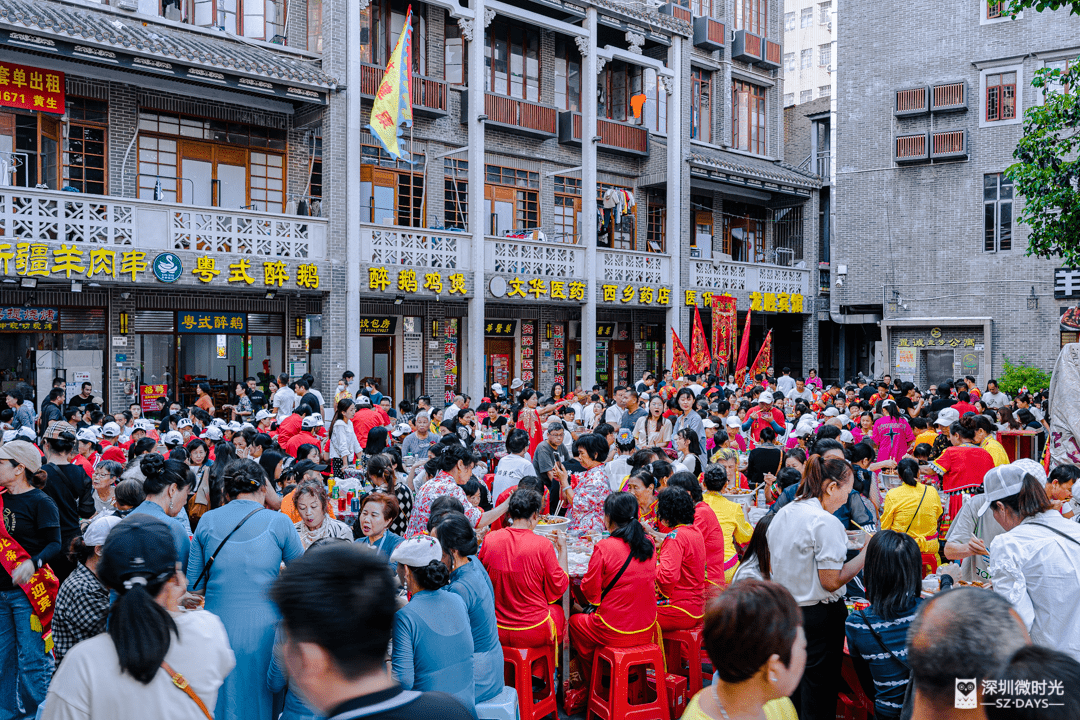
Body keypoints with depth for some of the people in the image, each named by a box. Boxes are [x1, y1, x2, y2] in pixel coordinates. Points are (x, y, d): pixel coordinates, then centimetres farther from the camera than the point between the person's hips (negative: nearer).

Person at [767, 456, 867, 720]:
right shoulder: (826, 522, -20)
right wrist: (866, 553, -12)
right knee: (819, 696, 4)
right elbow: (832, 581, -20)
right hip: (818, 617, -8)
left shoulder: (782, 515, 5)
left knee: (793, 689, 19)